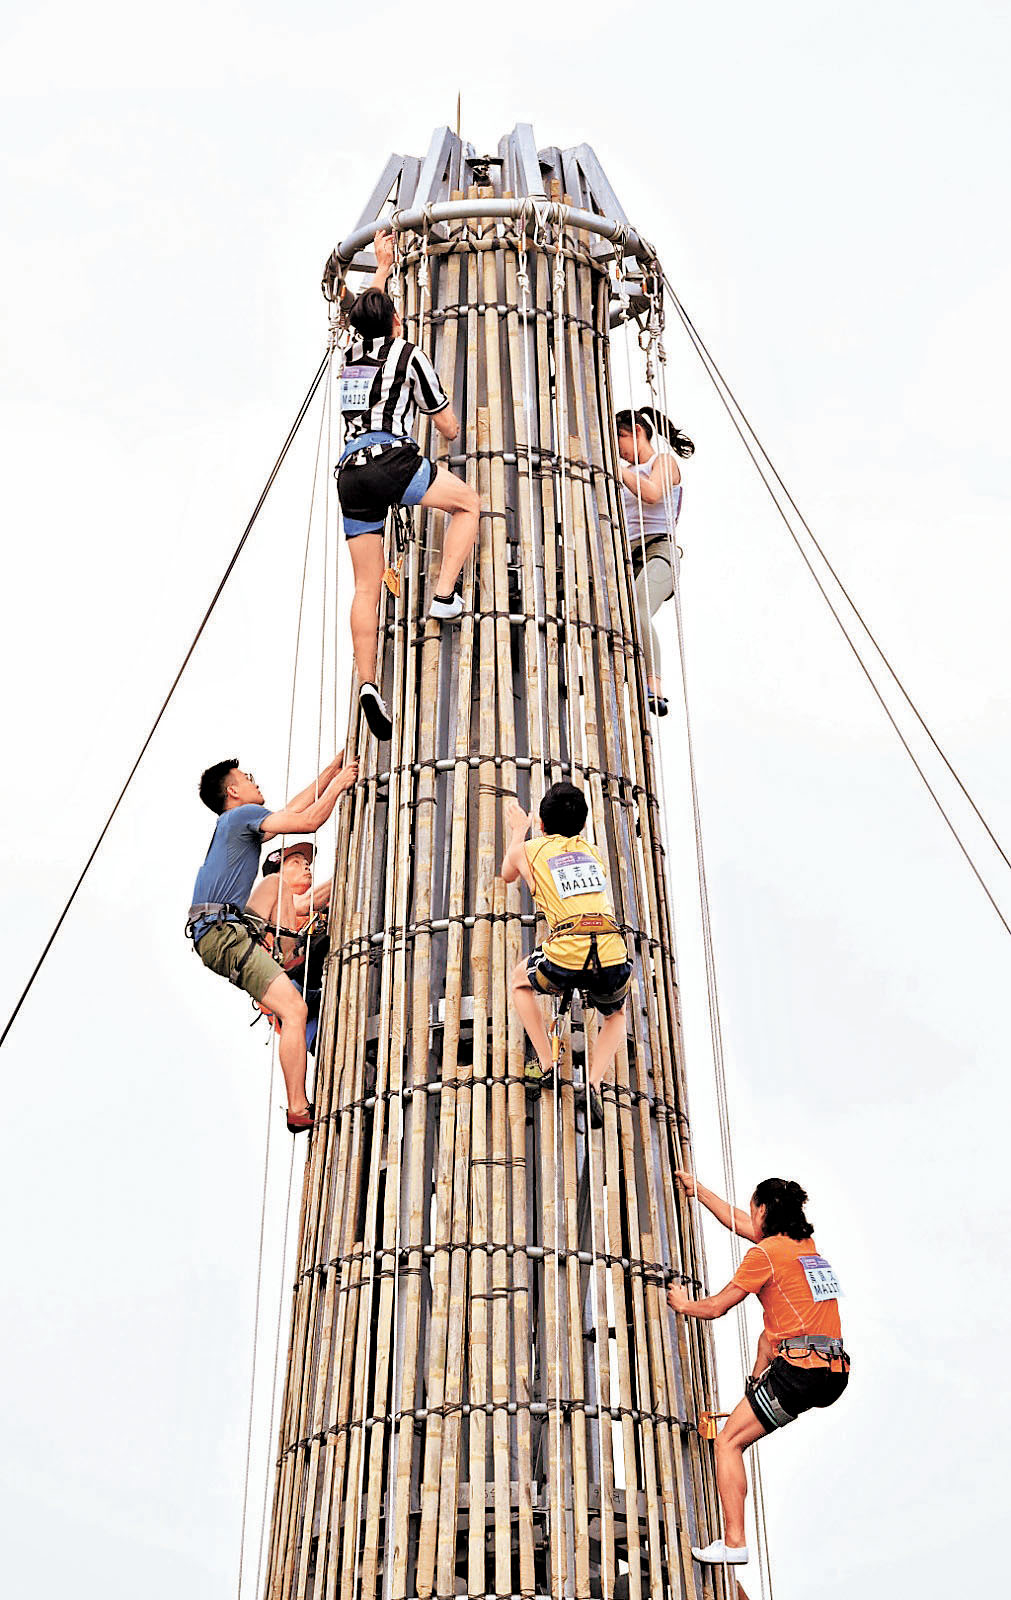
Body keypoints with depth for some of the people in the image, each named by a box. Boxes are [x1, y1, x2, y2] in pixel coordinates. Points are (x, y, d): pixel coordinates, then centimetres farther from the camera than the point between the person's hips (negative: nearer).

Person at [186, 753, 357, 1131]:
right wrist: (340, 783, 6)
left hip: (219, 933, 10)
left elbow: (296, 808, 35)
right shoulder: (245, 814, -1)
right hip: (223, 933, -10)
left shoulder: (235, 822, 27)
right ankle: (298, 1110, -22)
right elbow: (308, 821, -8)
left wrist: (333, 769, 35)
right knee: (294, 1009, -18)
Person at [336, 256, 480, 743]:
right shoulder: (409, 354, 7)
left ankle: (367, 684, -6)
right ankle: (445, 594, 0)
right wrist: (449, 431, 38)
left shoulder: (352, 354, 22)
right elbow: (448, 425, 14)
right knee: (469, 502, 17)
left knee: (366, 586, 4)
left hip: (350, 470, 5)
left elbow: (370, 318, 48)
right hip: (392, 459, -5)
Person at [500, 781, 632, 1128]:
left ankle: (545, 1063, 22)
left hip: (565, 961, -3)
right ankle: (594, 1083, 12)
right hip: (614, 961, 3)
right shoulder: (592, 852, 24)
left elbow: (508, 874, 40)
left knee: (520, 979, 33)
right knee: (616, 1015, 36)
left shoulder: (528, 851, 14)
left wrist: (518, 831, 56)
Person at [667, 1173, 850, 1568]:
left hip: (801, 1372, -8)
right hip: (836, 1373, 8)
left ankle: (733, 1542, -6)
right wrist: (698, 1190, 42)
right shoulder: (807, 1244, 18)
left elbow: (717, 1306, 3)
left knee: (728, 1443, 0)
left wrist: (683, 1304, 24)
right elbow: (740, 1224, 33)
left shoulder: (765, 1253, -4)